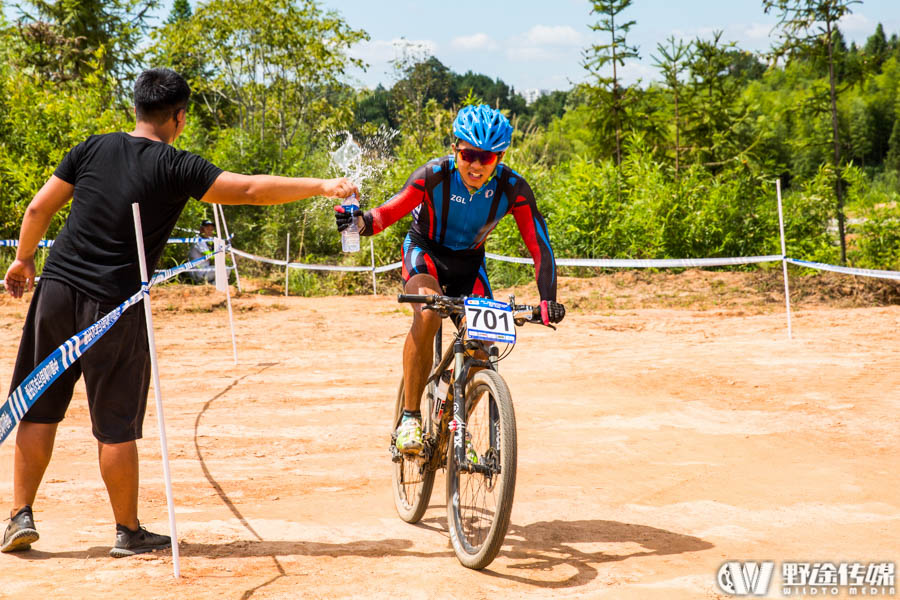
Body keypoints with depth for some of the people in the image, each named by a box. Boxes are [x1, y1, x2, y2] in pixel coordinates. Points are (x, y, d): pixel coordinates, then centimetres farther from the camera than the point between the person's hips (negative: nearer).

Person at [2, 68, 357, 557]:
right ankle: (129, 532, 15)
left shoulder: (93, 149, 6)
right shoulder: (176, 168, -7)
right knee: (116, 426, 4)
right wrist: (323, 186, -6)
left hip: (56, 290, 4)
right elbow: (251, 189, -12)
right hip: (114, 307, -4)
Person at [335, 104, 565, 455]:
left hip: (469, 262, 3)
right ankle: (410, 417, -22)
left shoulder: (513, 188, -22)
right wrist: (361, 222, -50)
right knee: (428, 315, -33)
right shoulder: (434, 175, -27)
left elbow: (539, 245, -20)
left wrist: (548, 300, -31)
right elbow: (389, 212, -27)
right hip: (425, 251, -3)